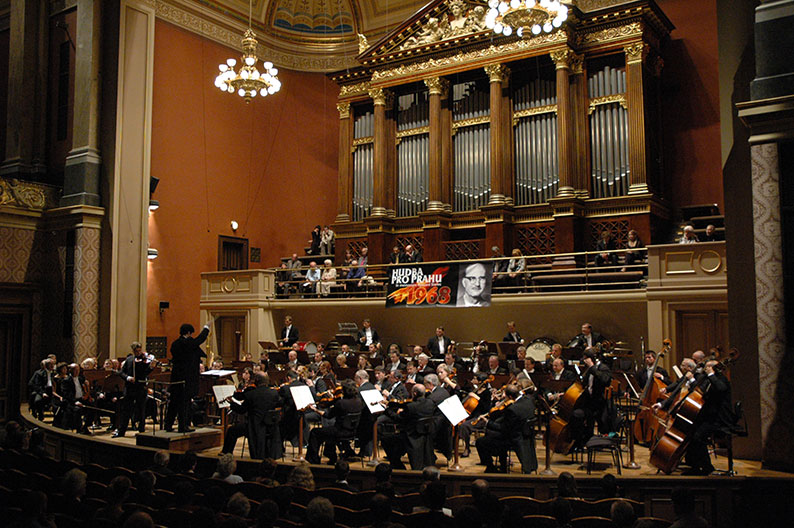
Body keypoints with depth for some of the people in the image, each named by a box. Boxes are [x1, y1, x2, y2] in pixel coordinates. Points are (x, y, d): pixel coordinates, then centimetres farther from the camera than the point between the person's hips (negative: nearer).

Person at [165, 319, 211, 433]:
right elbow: (200, 339, -1)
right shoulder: (188, 343, -15)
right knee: (184, 402, 0)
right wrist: (207, 327, 13)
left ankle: (168, 425, 18)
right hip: (186, 377, -7)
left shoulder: (174, 344, 7)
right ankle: (183, 426, 5)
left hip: (175, 376, 7)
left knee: (174, 401, 13)